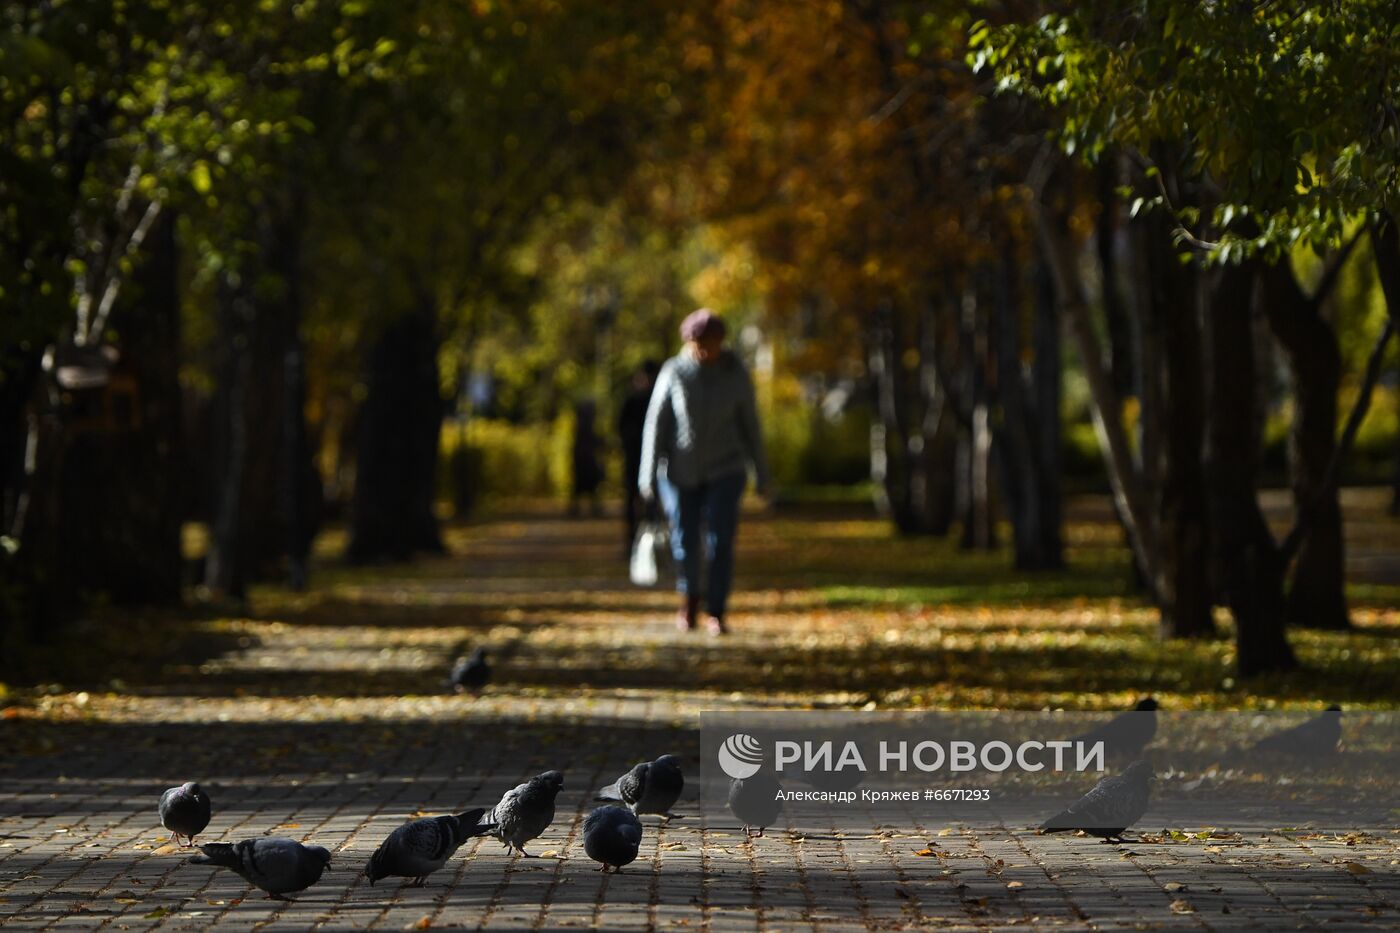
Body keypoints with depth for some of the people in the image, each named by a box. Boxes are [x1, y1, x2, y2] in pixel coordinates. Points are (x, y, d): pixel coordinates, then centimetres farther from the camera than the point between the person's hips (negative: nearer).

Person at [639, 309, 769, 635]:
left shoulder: (736, 375, -7)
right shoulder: (674, 373, -9)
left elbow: (749, 425, 1)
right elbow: (656, 424, -6)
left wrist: (761, 474, 4)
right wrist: (648, 474, -8)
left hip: (724, 471, 0)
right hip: (681, 471, 0)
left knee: (720, 543, -11)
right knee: (685, 543, 5)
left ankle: (715, 613, -2)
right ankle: (690, 595, 32)